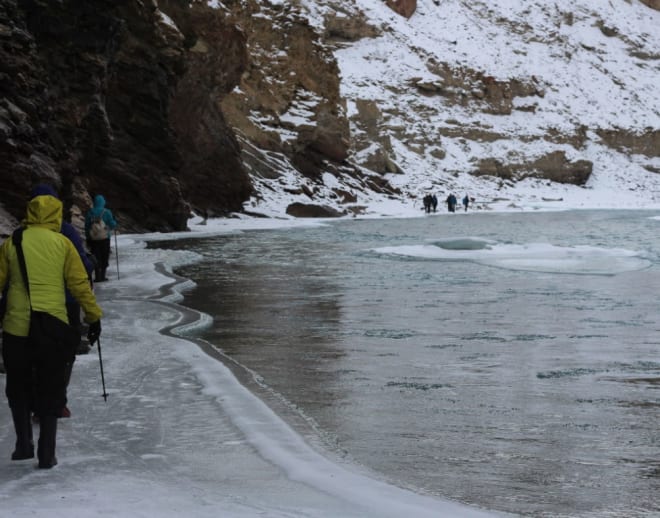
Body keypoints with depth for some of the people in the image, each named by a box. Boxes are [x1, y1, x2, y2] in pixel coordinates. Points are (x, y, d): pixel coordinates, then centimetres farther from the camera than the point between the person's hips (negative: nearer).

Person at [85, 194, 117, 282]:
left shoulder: (89, 213, -1)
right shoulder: (107, 212, -8)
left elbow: (86, 227, 2)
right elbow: (112, 225, -7)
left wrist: (87, 239, 9)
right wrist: (114, 221, 17)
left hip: (93, 238, 2)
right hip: (105, 239, -2)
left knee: (96, 258, 6)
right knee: (104, 258, 9)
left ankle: (97, 276, 2)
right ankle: (102, 276, 7)